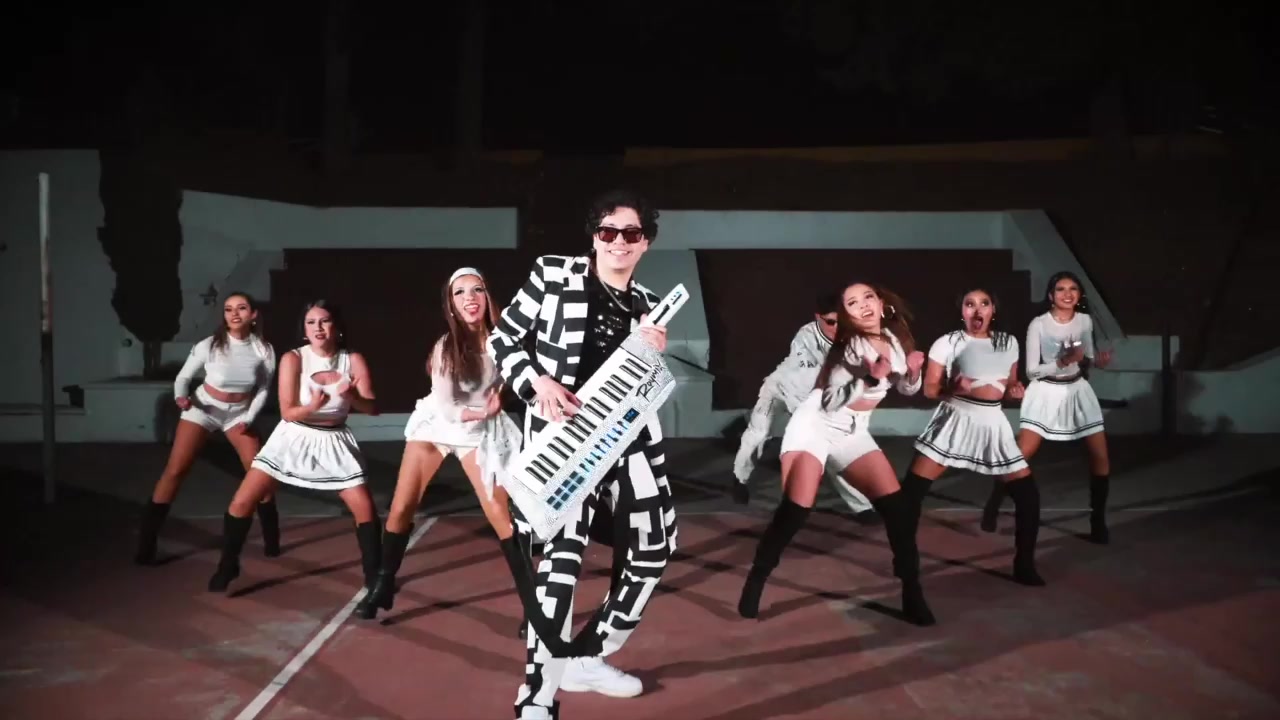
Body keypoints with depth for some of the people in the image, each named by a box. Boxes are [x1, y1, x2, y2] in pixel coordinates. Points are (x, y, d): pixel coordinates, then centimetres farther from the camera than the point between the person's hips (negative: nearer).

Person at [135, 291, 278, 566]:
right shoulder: (210, 345, -19)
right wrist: (180, 397, -30)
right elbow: (183, 376, -10)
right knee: (174, 471, -9)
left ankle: (272, 540, 13)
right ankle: (146, 545, -3)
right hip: (202, 410, -2)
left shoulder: (263, 350, -13)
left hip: (239, 413, 2)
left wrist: (249, 419, -10)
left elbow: (263, 389, -1)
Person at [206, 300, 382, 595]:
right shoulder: (293, 359, -12)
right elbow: (288, 412, -14)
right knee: (242, 502, -5)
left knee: (366, 509, -4)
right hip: (294, 438, -1)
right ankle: (227, 566, 16)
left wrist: (352, 396, -32)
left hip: (334, 441, 1)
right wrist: (312, 406, -35)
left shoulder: (354, 360, -9)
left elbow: (373, 408, -11)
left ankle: (374, 573, 13)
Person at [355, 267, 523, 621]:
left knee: (499, 515, -8)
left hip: (480, 431, 0)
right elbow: (447, 409, -18)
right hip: (436, 424, 0)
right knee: (401, 508, 0)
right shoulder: (445, 346, -23)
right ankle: (383, 586, 19)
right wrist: (485, 410, -12)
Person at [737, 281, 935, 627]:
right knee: (795, 509, -18)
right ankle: (755, 582, -4)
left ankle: (912, 591, 4)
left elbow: (907, 389, 17)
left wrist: (914, 371, -5)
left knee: (897, 504, -7)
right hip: (815, 425, -6)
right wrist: (872, 379, -28)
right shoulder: (847, 346, -13)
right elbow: (831, 401, -17)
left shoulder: (896, 339, 5)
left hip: (852, 433, 6)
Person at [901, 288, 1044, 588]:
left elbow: (1010, 385, 20)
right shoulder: (948, 342, -3)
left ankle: (1024, 565, 15)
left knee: (1028, 493, -2)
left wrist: (1016, 392, -2)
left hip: (993, 424, 4)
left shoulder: (1009, 343, 10)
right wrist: (953, 387, -22)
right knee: (912, 489, -12)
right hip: (956, 419, -4)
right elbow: (929, 389, -3)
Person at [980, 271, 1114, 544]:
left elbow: (1087, 356, 13)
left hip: (1077, 390, 4)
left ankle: (1098, 520, 15)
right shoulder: (1039, 324, -14)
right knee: (1021, 455, -12)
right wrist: (1061, 362, -26)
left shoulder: (1085, 321, 0)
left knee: (1101, 457, 0)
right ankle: (993, 506, 5)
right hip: (1046, 392, -4)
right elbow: (1032, 370, -12)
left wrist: (1098, 360, -9)